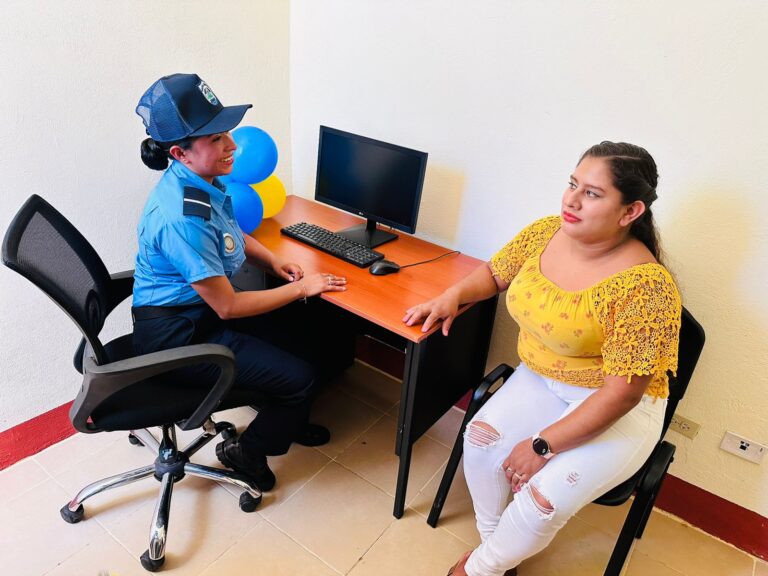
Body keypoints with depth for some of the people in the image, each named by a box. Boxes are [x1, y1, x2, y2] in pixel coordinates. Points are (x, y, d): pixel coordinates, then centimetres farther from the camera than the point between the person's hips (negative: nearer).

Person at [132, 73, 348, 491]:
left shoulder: (201, 179, -5)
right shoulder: (181, 218, -33)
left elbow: (232, 234, 15)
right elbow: (227, 307, -25)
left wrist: (273, 261, -1)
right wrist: (301, 288, -16)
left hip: (200, 308, 9)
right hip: (175, 334, -9)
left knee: (300, 330, 14)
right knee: (301, 378, -10)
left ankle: (285, 419, 36)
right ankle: (247, 450, 17)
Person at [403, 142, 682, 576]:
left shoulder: (646, 286, -27)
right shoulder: (545, 233, -7)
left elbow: (622, 393, -25)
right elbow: (494, 273, 10)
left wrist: (542, 445, -22)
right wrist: (453, 295, -11)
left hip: (620, 410, -5)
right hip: (541, 380, 5)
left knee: (545, 498, -22)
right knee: (481, 438, -18)